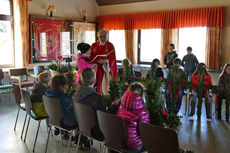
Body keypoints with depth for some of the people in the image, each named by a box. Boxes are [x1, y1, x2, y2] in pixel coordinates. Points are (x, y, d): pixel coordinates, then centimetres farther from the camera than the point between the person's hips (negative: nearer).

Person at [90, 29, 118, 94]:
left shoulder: (110, 46, 0)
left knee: (105, 86, -7)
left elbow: (112, 59, -8)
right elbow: (91, 57, 7)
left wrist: (106, 61, -27)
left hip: (105, 69, -3)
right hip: (95, 69, 3)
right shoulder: (94, 46, 10)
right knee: (95, 86, -1)